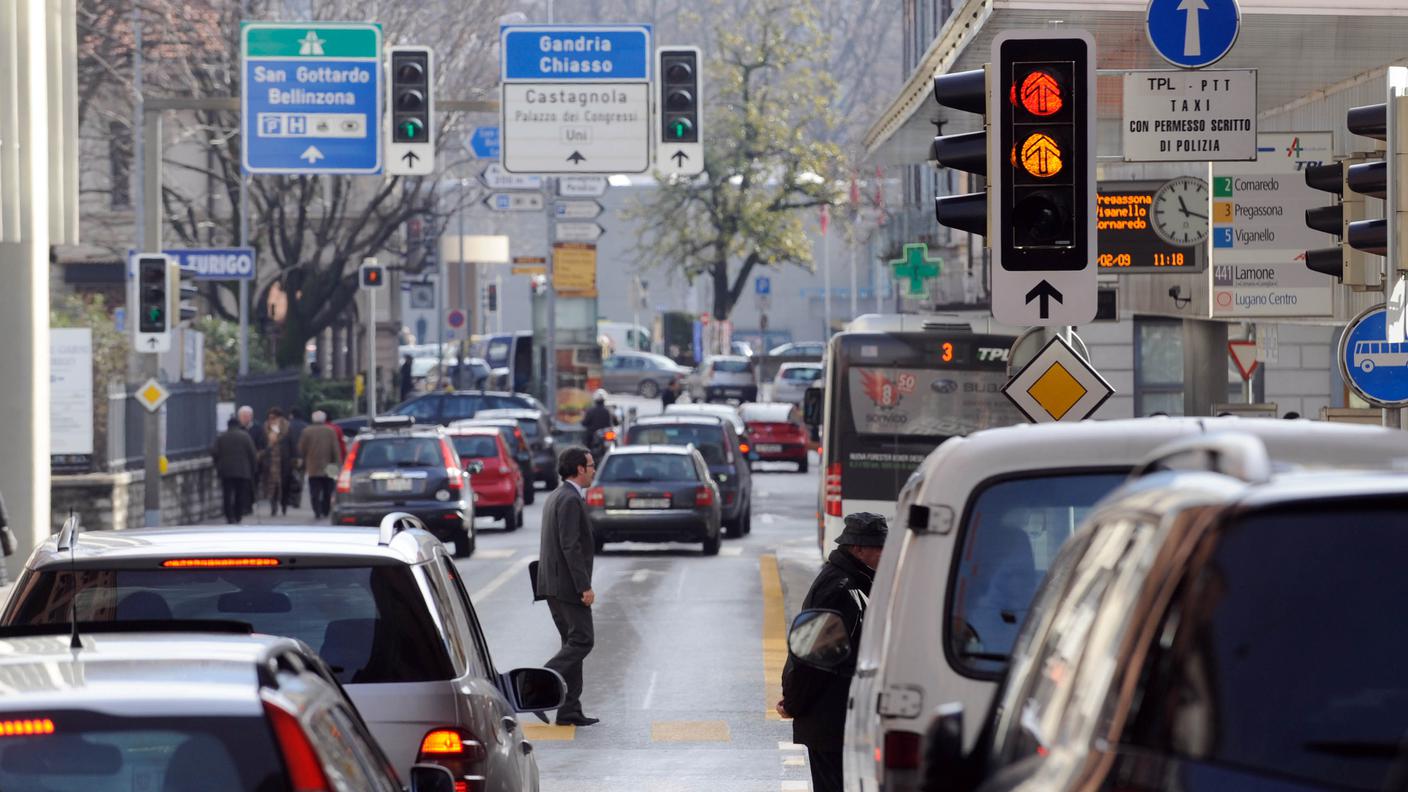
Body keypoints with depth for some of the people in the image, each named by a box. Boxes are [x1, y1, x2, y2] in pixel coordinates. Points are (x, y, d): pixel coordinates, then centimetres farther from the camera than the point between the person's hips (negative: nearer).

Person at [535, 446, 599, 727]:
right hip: (567, 584, -10)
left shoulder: (555, 497, 17)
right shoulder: (570, 500, -15)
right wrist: (585, 587, -20)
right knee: (582, 641, -9)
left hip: (553, 584, 10)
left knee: (574, 642, 10)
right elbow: (570, 546, -21)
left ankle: (569, 711, 9)